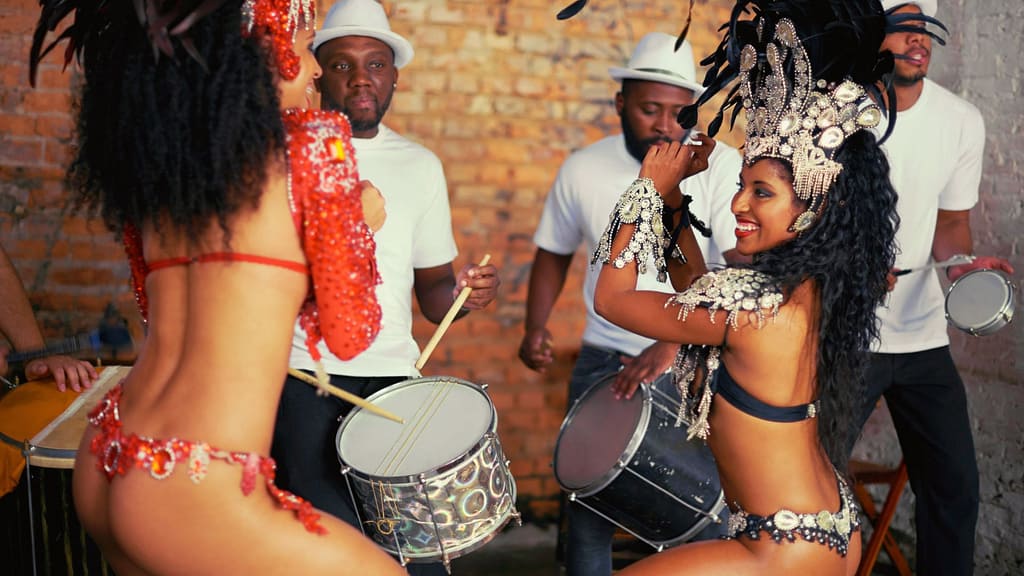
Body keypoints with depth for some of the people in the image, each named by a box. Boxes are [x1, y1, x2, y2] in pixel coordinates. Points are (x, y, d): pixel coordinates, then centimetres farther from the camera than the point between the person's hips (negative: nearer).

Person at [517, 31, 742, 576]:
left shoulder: (720, 166, -12)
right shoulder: (582, 170, -3)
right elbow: (554, 252, 14)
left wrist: (674, 342, -32)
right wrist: (535, 328, -1)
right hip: (606, 361, 2)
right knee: (589, 510, 3)